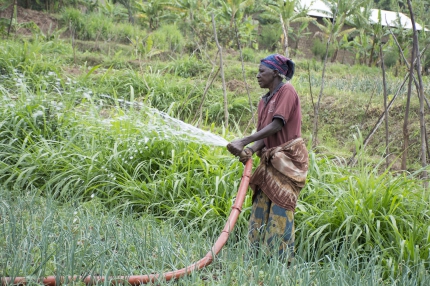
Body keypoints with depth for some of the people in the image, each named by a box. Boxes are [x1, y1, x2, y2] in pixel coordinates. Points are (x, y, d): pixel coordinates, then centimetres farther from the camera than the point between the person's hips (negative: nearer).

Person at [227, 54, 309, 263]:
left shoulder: (286, 91, -8)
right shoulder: (264, 101, 16)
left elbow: (277, 125, -19)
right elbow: (263, 134, 7)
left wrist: (244, 142, -25)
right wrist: (250, 150, -15)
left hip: (288, 158, -8)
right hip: (271, 160, 8)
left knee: (280, 208, -9)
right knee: (261, 207, 4)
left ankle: (281, 259, -5)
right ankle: (257, 253, 8)